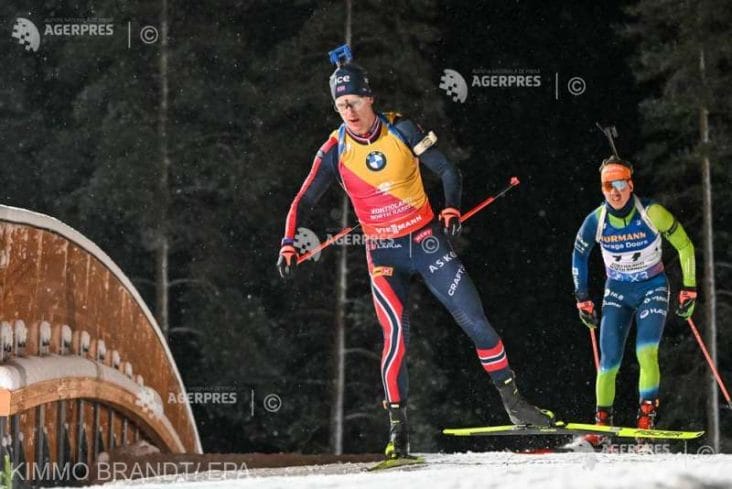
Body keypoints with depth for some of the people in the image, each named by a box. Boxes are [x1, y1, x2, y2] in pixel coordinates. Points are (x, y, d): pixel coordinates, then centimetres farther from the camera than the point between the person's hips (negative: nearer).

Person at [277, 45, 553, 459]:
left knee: (474, 320, -2)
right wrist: (289, 244, -15)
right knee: (396, 335, -16)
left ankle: (513, 400, 10)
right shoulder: (335, 151, -4)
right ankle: (398, 429, -12)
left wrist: (452, 210, -19)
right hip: (383, 253, 0)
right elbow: (304, 201, -1)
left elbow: (448, 172, -1)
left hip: (427, 240, 0)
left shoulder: (402, 131, -6)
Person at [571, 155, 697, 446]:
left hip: (652, 289, -2)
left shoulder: (652, 213, -19)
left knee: (646, 353, -22)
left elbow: (684, 246, -6)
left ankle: (646, 417, -18)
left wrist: (689, 289, -7)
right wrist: (582, 300, 8)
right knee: (609, 361, -7)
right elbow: (579, 257, 7)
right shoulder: (596, 221, -11)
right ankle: (602, 423, 5)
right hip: (617, 292, 2)